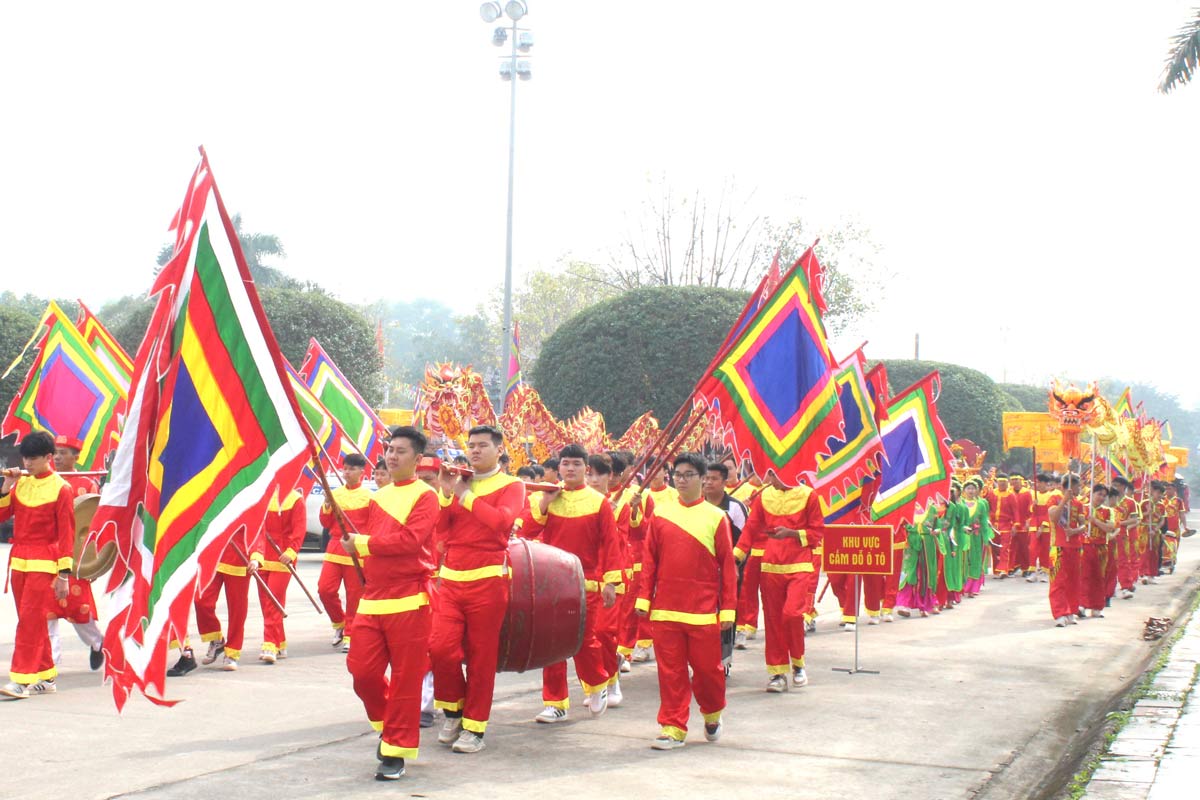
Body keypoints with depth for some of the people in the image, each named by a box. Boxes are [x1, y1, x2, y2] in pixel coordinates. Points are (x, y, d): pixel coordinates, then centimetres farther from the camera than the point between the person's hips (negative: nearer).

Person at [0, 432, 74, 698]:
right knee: (31, 621, 10)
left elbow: (66, 533, -8)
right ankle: (46, 677, 19)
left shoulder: (60, 488, -7)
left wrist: (64, 574, -11)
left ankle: (22, 680, -12)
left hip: (44, 563, -6)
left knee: (30, 619, -11)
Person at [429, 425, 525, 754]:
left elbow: (501, 520, -19)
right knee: (440, 645, -10)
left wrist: (465, 495, -14)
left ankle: (474, 727, 11)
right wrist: (446, 492, -8)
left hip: (487, 579, -3)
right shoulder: (458, 482, 14)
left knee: (481, 655, 1)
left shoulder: (511, 486, 2)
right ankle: (453, 710, 13)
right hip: (451, 578, 4)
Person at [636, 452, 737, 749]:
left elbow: (727, 566, 1)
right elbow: (649, 559, 7)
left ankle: (712, 713, 31)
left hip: (703, 611, -2)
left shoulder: (715, 517, 0)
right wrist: (643, 598, 1)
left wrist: (727, 609, -2)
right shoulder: (661, 512, 6)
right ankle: (673, 727, 12)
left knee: (707, 667, 5)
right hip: (665, 610, 2)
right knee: (670, 670, 3)